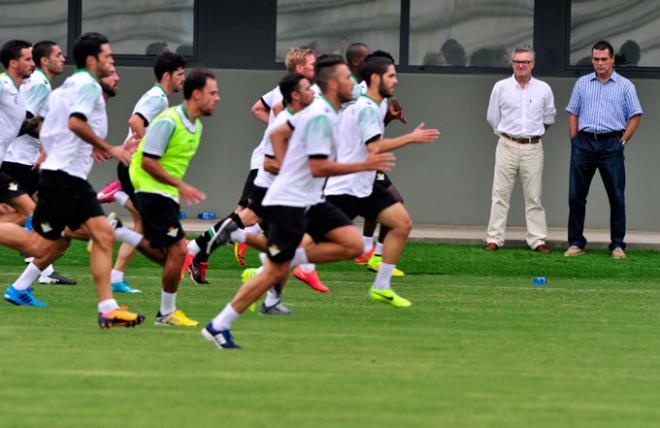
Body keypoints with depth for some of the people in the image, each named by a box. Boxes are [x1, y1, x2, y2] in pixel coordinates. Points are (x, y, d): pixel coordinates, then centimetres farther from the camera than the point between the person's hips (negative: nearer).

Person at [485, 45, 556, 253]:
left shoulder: (543, 89, 4)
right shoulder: (501, 87, 2)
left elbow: (549, 118, 18)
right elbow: (493, 117, 12)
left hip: (533, 148, 0)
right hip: (507, 147, 0)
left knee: (533, 196, 1)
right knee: (500, 194, -1)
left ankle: (537, 239, 3)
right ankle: (494, 239, 2)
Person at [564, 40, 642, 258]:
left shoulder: (625, 86, 5)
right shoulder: (582, 83, 11)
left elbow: (635, 117, 4)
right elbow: (573, 114, 12)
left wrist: (622, 141, -4)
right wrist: (574, 142, 3)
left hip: (611, 144, -2)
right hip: (584, 142, 2)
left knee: (616, 197, -1)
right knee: (576, 195, 1)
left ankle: (617, 244, 5)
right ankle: (576, 243, 8)